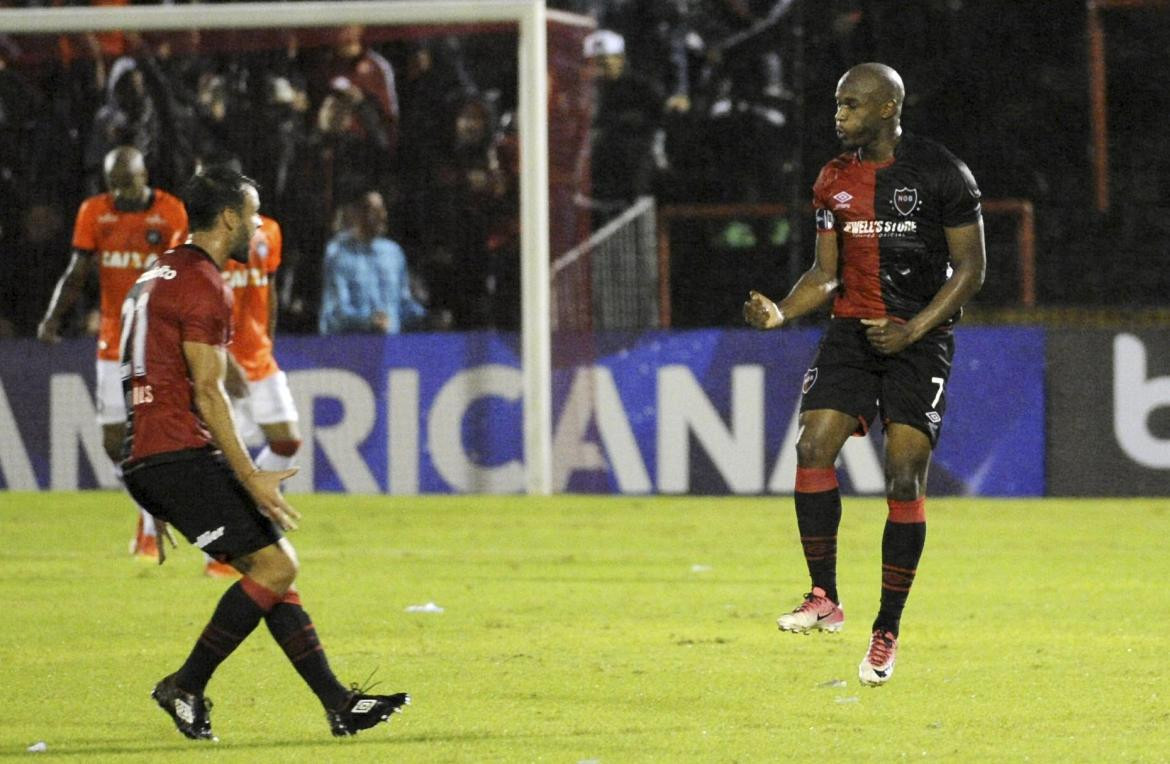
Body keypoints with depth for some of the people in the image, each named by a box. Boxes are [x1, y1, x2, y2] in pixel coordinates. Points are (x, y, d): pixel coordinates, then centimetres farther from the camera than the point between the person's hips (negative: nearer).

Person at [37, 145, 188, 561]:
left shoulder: (170, 213, -6)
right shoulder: (95, 212, 2)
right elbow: (76, 274, 5)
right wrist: (53, 318, -8)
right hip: (114, 343, 3)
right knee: (114, 440, 2)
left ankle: (152, 531, 3)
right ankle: (148, 506, 27)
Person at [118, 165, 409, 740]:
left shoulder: (159, 276, 23)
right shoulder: (203, 284, -10)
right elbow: (207, 394, -15)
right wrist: (250, 477, -16)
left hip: (146, 460, 10)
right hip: (180, 454, -10)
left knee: (273, 568, 7)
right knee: (275, 566, -11)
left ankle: (337, 703, 3)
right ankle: (186, 687, -6)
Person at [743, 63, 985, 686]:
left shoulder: (942, 174, -7)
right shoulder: (836, 180, 8)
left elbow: (971, 267, -5)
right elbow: (827, 274, 12)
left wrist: (912, 330, -16)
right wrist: (779, 313, -7)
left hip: (920, 339, -4)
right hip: (851, 332, 4)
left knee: (904, 481, -8)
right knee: (813, 448, -14)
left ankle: (887, 630, 1)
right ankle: (824, 598, -4)